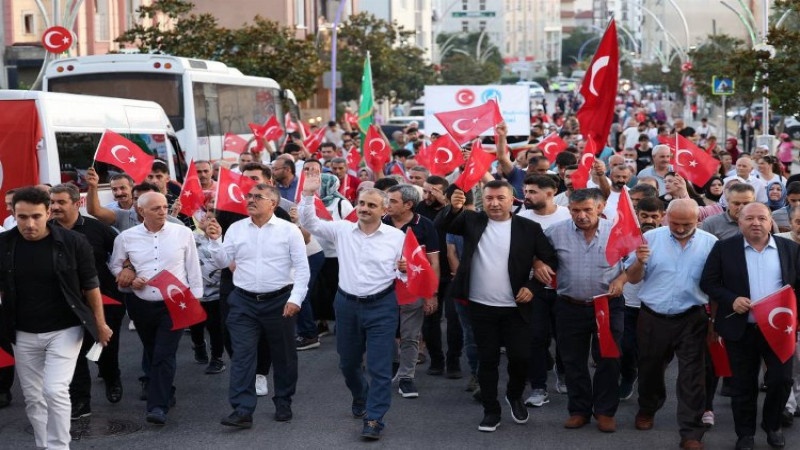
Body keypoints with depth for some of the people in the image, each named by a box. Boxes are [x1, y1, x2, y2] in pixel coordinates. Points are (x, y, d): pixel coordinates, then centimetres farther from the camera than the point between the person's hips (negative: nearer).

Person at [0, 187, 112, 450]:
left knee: (55, 391, -14)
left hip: (64, 330, -3)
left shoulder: (73, 242, -12)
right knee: (33, 398, 9)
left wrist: (101, 324, 3)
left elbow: (90, 286, -1)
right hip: (24, 334, 3)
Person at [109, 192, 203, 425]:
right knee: (151, 354, 14)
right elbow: (114, 266, 13)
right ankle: (166, 395, 31)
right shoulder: (126, 237, 1)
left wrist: (196, 298, 3)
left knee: (164, 356, -12)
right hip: (141, 305, 3)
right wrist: (129, 280, -5)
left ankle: (158, 406, -14)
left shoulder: (182, 233, -2)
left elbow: (193, 268, 4)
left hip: (174, 304, -3)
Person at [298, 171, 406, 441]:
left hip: (381, 307, -3)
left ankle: (374, 418, 3)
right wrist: (308, 195, -15)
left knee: (379, 366, -5)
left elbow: (404, 273, 2)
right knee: (348, 362, 18)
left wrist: (405, 270, -22)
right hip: (347, 305, 3)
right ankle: (360, 398, 46)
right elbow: (310, 224, -2)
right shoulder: (342, 229, 1)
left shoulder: (397, 236, -3)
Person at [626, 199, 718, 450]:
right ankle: (647, 409, 44)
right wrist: (639, 262, -20)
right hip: (653, 318, 2)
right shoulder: (651, 238, -3)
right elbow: (633, 279, 0)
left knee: (691, 377, 0)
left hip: (692, 319, -2)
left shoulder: (710, 243, -4)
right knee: (650, 368, 19)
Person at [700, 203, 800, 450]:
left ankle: (772, 424, 26)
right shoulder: (724, 248, -2)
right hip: (741, 329, -1)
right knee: (743, 385, 8)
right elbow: (708, 282, -1)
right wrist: (731, 300, -16)